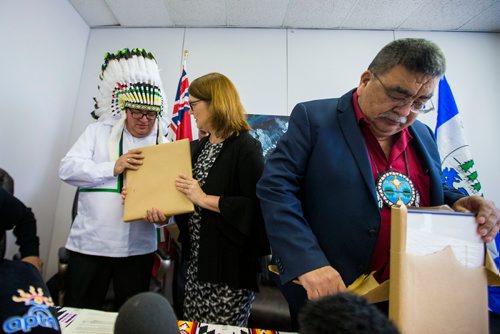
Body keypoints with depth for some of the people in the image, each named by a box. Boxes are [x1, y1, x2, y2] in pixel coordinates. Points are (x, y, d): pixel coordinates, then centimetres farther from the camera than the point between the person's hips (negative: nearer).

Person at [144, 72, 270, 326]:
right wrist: (165, 212, -1)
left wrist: (204, 199, -22)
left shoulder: (246, 147, -16)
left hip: (231, 264, -8)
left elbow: (256, 207, -24)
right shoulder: (201, 146, 10)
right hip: (198, 259, 8)